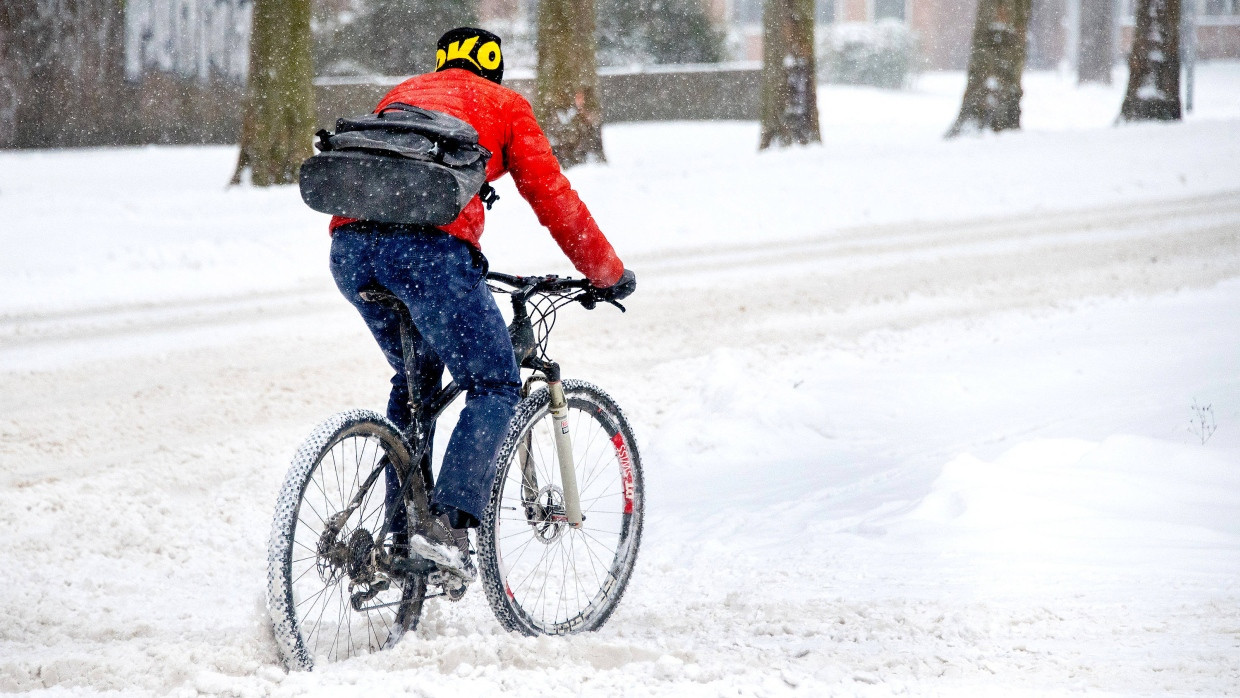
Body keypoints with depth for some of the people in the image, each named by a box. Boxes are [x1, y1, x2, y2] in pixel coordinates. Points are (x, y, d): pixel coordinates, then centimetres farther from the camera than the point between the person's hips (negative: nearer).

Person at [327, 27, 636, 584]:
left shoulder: (401, 94, 34)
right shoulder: (503, 104, 20)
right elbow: (553, 198, 16)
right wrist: (610, 275, 27)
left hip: (349, 248, 6)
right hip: (427, 248, -6)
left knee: (416, 378, 27)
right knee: (494, 387, 4)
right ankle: (447, 526, -14)